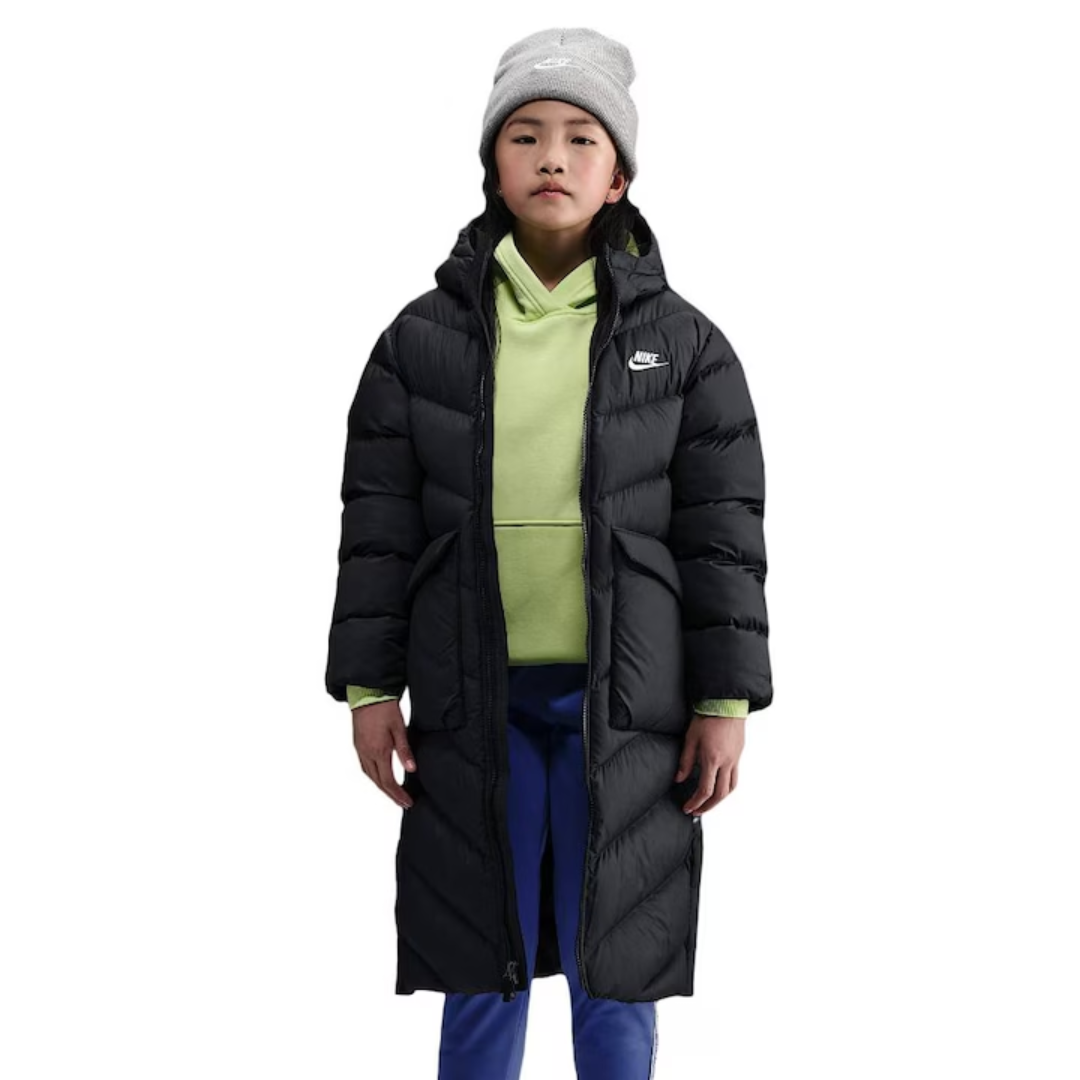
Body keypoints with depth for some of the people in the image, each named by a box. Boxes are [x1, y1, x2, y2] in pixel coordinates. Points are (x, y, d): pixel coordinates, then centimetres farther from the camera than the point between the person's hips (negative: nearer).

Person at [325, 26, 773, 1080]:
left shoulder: (682, 342, 2)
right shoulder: (424, 338, 4)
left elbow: (721, 528, 1)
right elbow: (378, 522, 5)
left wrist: (727, 700, -3)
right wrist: (368, 687, 1)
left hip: (624, 705, 0)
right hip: (475, 704, 1)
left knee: (614, 971, 8)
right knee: (484, 971, 8)